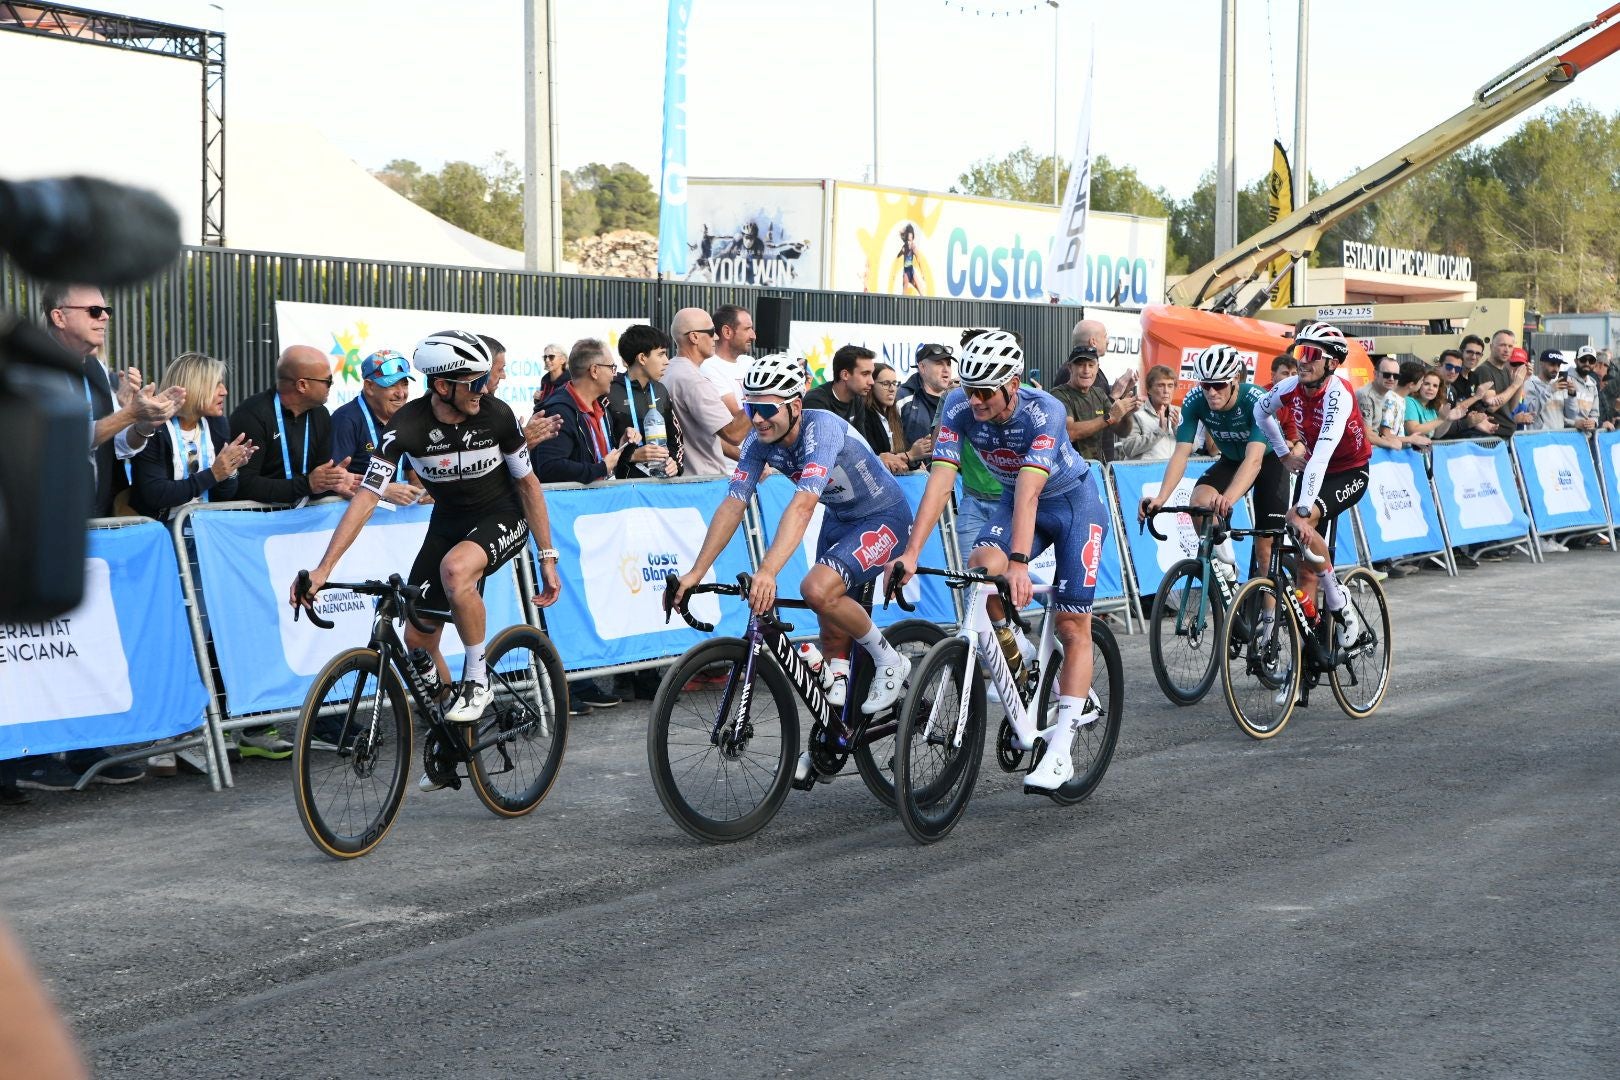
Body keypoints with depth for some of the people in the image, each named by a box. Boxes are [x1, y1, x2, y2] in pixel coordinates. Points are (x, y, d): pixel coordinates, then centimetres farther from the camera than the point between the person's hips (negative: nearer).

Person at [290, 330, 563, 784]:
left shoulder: (496, 415, -21)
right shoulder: (409, 425, -23)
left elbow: (528, 483, -7)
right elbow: (366, 496, -26)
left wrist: (548, 558, -5)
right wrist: (323, 569, -34)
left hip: (502, 517, -3)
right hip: (449, 520, 3)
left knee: (455, 568, -37)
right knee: (417, 639, 1)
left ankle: (477, 680, -16)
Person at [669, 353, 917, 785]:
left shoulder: (823, 429, -33)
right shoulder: (760, 440, -12)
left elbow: (802, 506, -45)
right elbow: (732, 506, -13)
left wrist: (767, 571, -56)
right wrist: (696, 572, -22)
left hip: (884, 517, -8)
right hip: (839, 519, 8)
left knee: (818, 589, -28)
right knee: (832, 626, 9)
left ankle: (889, 661, -6)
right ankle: (834, 736, 23)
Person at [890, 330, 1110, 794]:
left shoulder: (1044, 411, -34)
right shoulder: (958, 407, -22)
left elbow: (1029, 490, -43)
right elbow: (940, 481, -28)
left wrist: (1019, 563, -53)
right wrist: (911, 553, -38)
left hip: (1074, 502, -4)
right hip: (1016, 500, 4)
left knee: (1072, 626, -7)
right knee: (981, 567, -26)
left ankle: (1061, 749, -4)